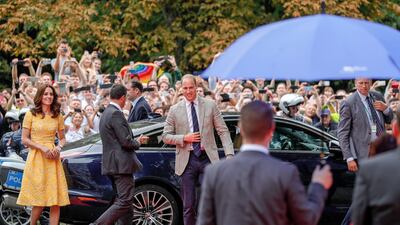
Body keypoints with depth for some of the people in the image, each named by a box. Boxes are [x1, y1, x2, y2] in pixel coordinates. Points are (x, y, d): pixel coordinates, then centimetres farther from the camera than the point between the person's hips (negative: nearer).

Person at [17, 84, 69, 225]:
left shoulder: (58, 116, 11)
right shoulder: (31, 115, 1)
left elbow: (62, 138, 19)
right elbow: (24, 140, -1)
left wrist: (59, 147, -3)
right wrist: (43, 148, -12)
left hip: (53, 159, 3)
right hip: (36, 158, -3)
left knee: (55, 201, -4)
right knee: (39, 200, -6)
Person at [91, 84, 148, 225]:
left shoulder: (106, 113, 18)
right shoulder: (116, 114, -13)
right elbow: (126, 142, -18)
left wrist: (136, 140, 21)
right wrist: (137, 143, 1)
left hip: (112, 164, 11)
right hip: (121, 165, -11)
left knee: (125, 202, 12)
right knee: (124, 201, -12)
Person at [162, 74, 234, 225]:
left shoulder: (210, 105, 5)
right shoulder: (175, 110, 6)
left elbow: (223, 131, 4)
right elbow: (166, 136, 7)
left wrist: (229, 154, -7)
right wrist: (184, 138, -9)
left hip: (207, 158, -1)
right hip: (187, 160, 1)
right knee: (188, 205, 5)